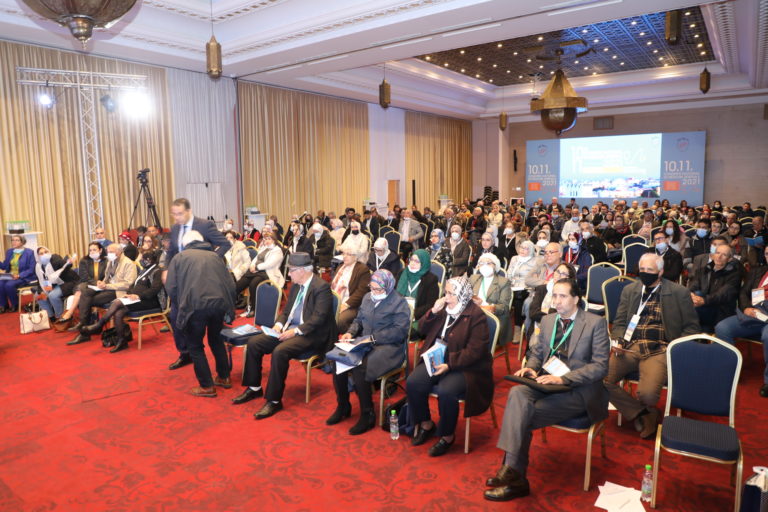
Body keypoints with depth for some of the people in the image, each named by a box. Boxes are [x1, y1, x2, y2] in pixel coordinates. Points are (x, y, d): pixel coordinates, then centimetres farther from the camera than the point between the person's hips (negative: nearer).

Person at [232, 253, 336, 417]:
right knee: (253, 343, -4)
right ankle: (254, 388, 11)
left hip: (311, 335, -9)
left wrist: (296, 331, -25)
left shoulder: (321, 287, -15)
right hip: (290, 329, 9)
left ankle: (274, 400, -19)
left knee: (279, 351, -32)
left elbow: (318, 318, -21)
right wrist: (279, 324, -2)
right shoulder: (296, 285, 11)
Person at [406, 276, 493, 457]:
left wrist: (449, 365, -26)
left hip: (465, 367, -6)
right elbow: (422, 330, 10)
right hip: (437, 360, 6)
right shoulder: (444, 308, 7)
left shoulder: (476, 316, -12)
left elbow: (474, 351, -17)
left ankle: (447, 436, -5)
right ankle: (426, 424, 8)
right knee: (412, 382, -16)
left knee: (446, 391, -32)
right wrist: (433, 312, -7)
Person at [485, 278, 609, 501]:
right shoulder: (547, 320, 13)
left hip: (579, 391, -5)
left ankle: (513, 472, -14)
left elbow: (600, 366, -11)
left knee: (522, 415, -27)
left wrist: (563, 379, -22)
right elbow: (537, 351, 22)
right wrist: (530, 367, -3)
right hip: (547, 383, 5)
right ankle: (512, 471, -29)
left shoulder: (595, 323, -5)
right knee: (517, 393, -29)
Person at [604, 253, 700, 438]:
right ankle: (642, 414, 3)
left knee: (646, 393, -29)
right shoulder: (629, 290, 16)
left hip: (659, 350, -3)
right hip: (630, 347, 4)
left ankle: (647, 412, 13)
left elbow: (691, 327, 8)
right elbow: (619, 323, 17)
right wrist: (618, 342, -3)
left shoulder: (679, 293, 6)